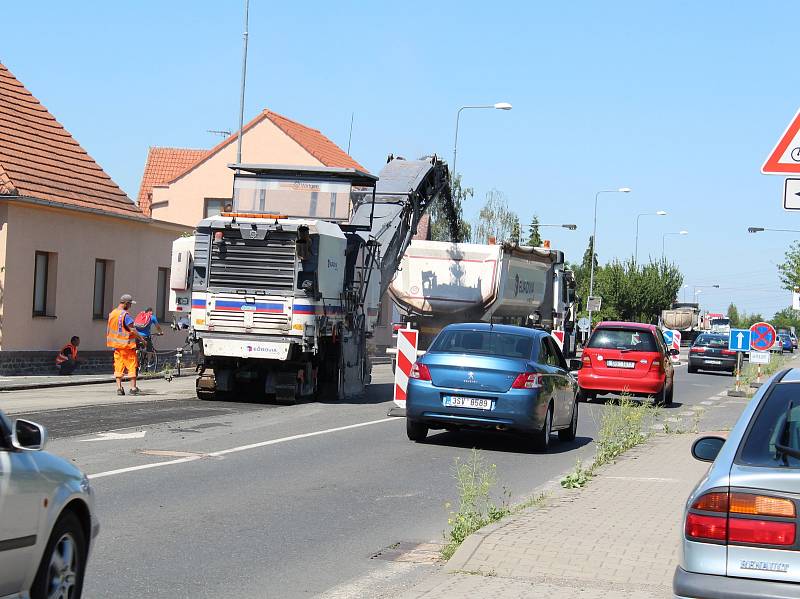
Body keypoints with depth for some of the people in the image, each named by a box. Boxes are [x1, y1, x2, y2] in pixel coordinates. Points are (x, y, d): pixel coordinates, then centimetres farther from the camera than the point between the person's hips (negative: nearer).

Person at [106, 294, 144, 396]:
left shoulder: (112, 314, 10)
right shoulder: (125, 314, -15)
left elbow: (108, 330, 18)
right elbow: (132, 329, -19)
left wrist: (108, 341, 28)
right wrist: (141, 338, -13)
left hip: (116, 345, 7)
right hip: (127, 344, -7)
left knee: (118, 366, 8)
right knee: (132, 366, 0)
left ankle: (119, 388, 5)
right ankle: (133, 388, 0)